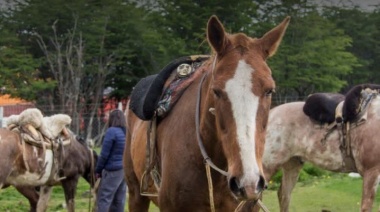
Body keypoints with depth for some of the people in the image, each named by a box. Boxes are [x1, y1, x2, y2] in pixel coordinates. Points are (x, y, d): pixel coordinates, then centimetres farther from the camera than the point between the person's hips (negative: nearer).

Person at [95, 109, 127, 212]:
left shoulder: (111, 131, -11)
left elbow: (104, 154, -12)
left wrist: (97, 170, -1)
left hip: (113, 170, -7)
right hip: (125, 170, 7)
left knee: (103, 199, -5)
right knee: (119, 200, 8)